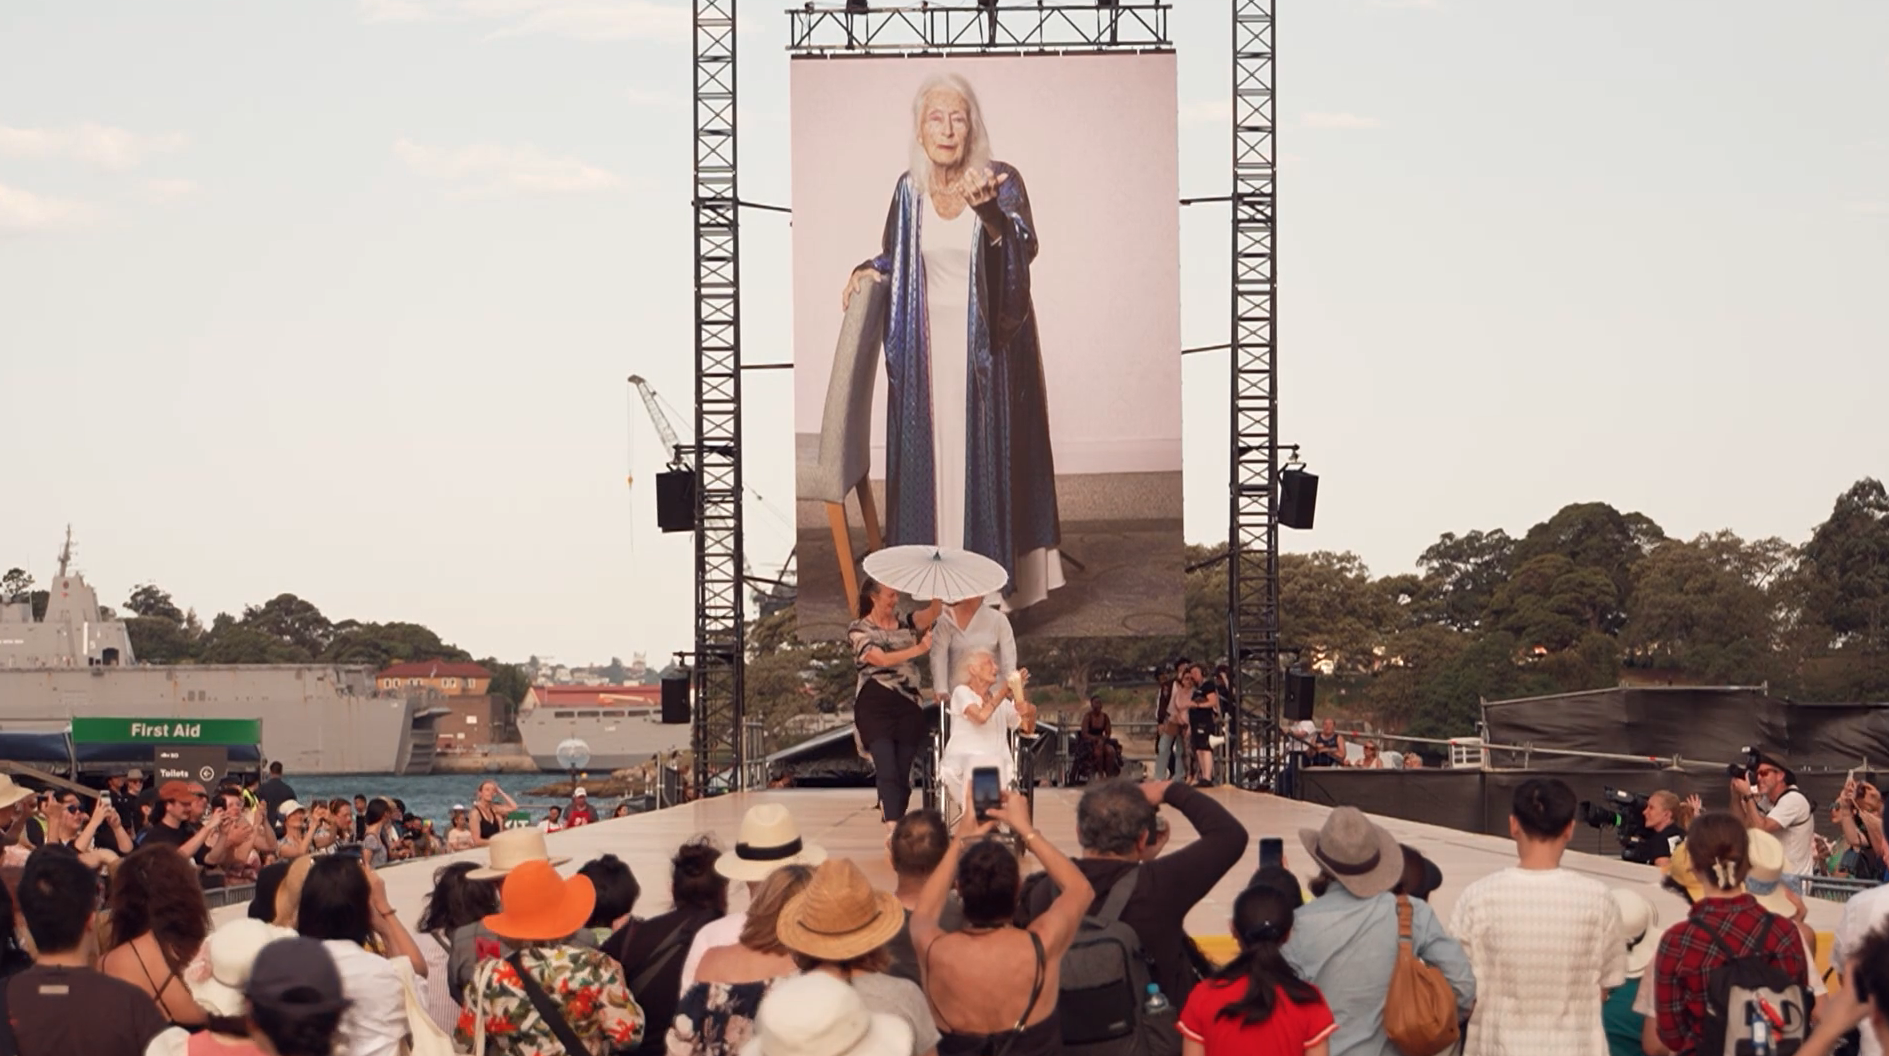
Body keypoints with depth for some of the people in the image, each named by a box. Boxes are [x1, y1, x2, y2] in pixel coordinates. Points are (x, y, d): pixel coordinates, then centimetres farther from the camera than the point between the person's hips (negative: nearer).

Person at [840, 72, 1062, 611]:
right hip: (928, 344, 4)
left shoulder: (1002, 181, -8)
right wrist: (870, 270, -3)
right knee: (930, 452, 4)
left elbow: (1023, 248, -24)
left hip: (986, 344, -3)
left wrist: (987, 208, -41)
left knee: (984, 450, -3)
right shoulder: (909, 190, 3)